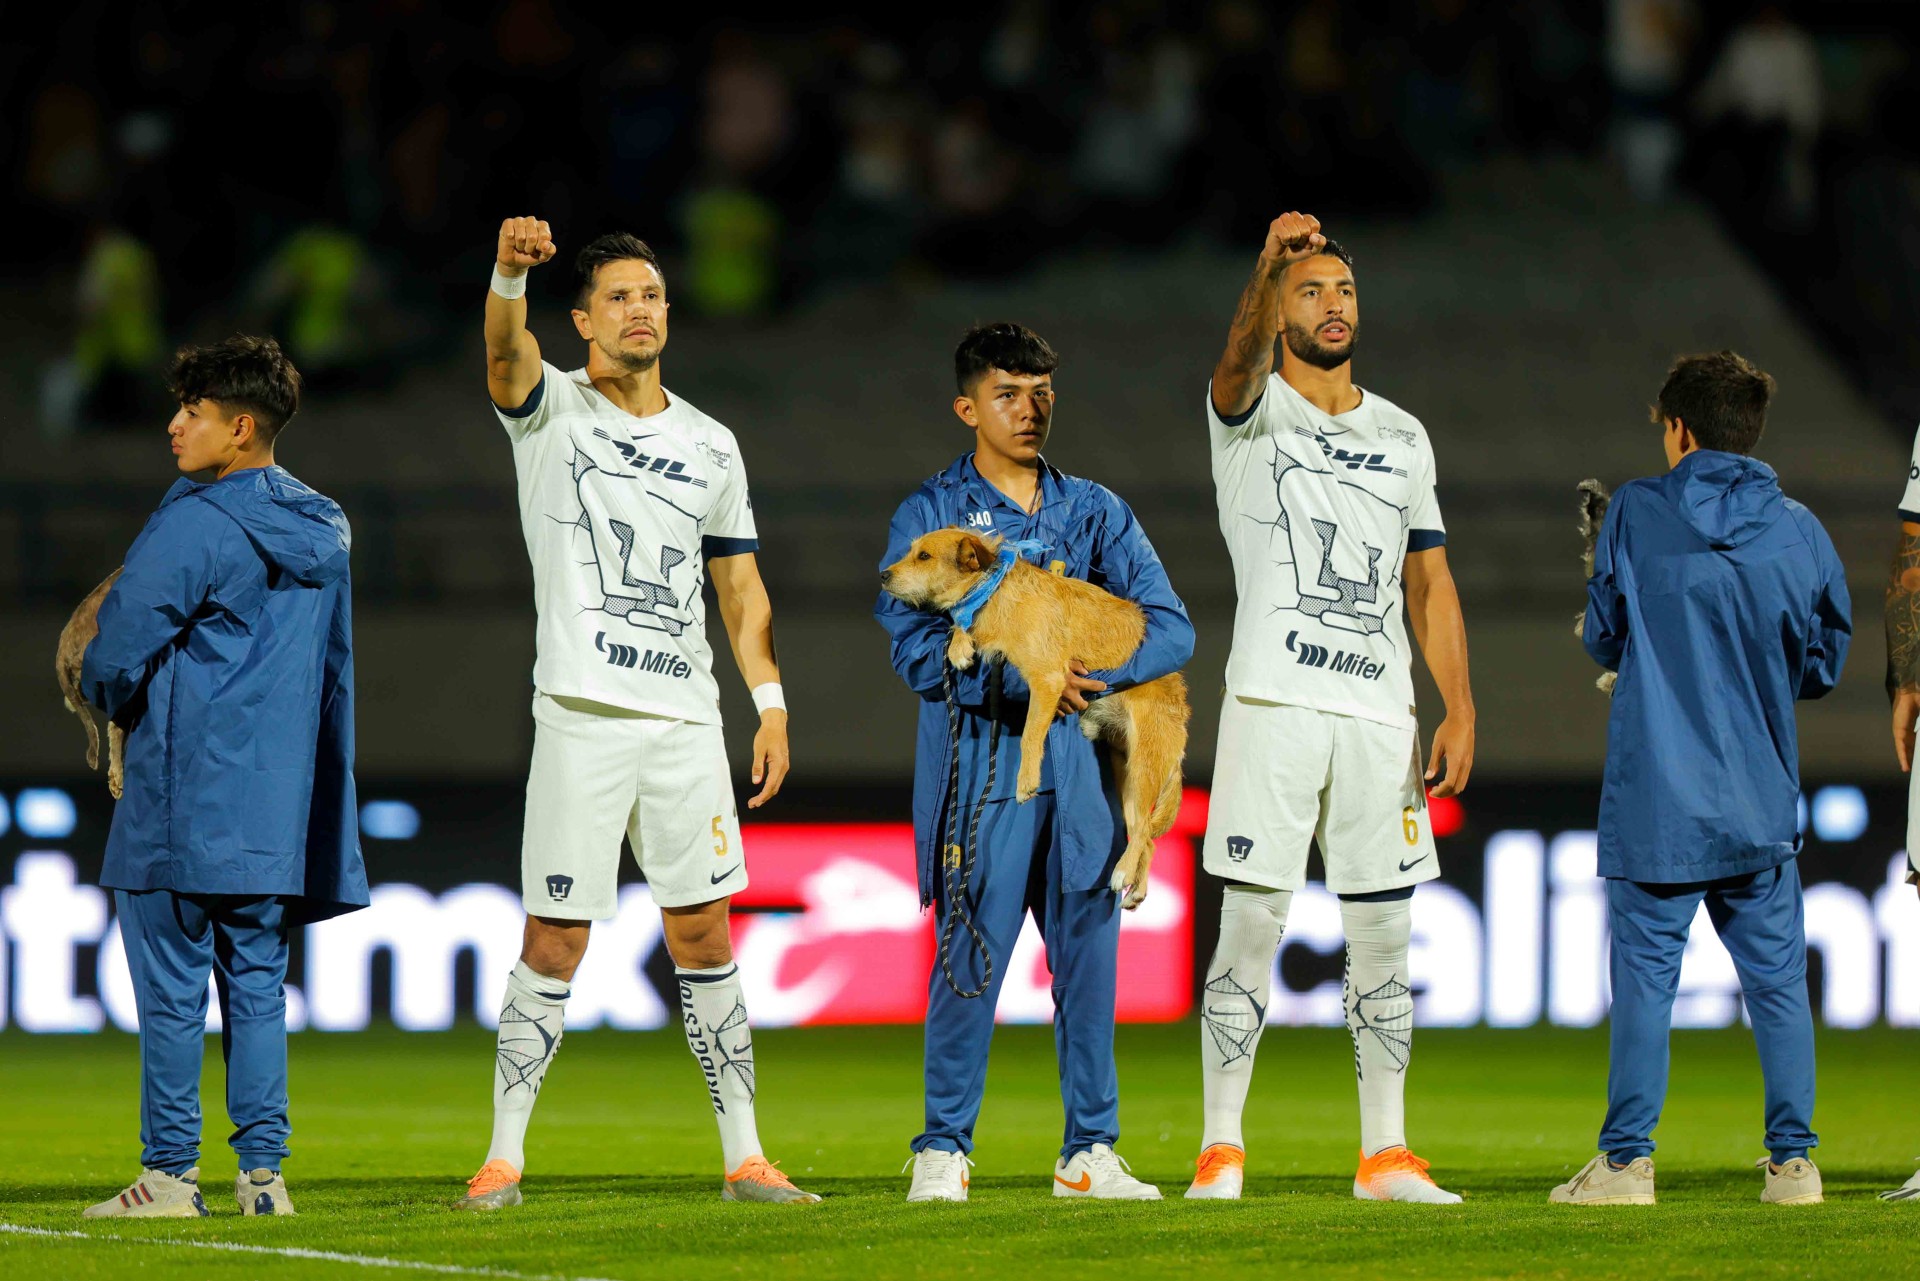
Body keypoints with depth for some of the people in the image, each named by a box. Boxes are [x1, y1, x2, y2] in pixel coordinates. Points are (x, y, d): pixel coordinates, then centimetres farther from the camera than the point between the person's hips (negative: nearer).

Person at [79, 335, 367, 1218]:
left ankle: (170, 1171, -2)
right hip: (281, 800, 7)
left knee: (171, 988, -2)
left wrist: (112, 701, 8)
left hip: (184, 794, -7)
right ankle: (263, 1168, 4)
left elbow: (114, 656, -14)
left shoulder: (194, 525, -13)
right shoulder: (321, 532, 12)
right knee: (257, 984, 9)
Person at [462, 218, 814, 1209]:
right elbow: (506, 350, -20)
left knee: (705, 941, 5)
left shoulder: (710, 446, 14)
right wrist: (511, 271, -42)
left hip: (686, 717, 4)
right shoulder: (551, 410, 2)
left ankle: (743, 1156, 10)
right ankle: (503, 1155, 4)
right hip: (582, 714, -4)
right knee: (555, 943, -4)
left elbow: (740, 583, 17)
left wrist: (771, 703, 6)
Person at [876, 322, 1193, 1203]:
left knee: (1089, 949, 3)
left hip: (1080, 758, 4)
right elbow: (916, 649, -7)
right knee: (972, 957, -7)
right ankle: (944, 1147, 1)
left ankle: (1090, 1149, 10)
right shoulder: (930, 515, 4)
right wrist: (1022, 677, -18)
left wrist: (1092, 674, -15)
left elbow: (1170, 626, 3)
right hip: (979, 757, -4)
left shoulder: (1093, 511, 14)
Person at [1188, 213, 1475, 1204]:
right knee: (1251, 925, -6)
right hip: (1275, 702, -4)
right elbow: (1242, 359, -22)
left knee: (1383, 935, 5)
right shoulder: (1251, 410, 3)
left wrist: (1459, 707, 5)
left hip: (1380, 710, 4)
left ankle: (1385, 1154, 11)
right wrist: (1269, 266, -41)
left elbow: (1429, 581, 16)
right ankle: (1221, 1147, -2)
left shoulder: (1401, 437, 17)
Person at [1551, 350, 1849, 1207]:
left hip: (1654, 799, -2)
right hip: (1761, 802, 2)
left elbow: (1603, 640, 6)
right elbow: (1824, 664, 9)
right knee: (1777, 977, 8)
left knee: (1645, 976, 1)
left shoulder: (1635, 514, -3)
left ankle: (1628, 1160, 1)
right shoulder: (1798, 530, 1)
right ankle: (1792, 1160, 6)